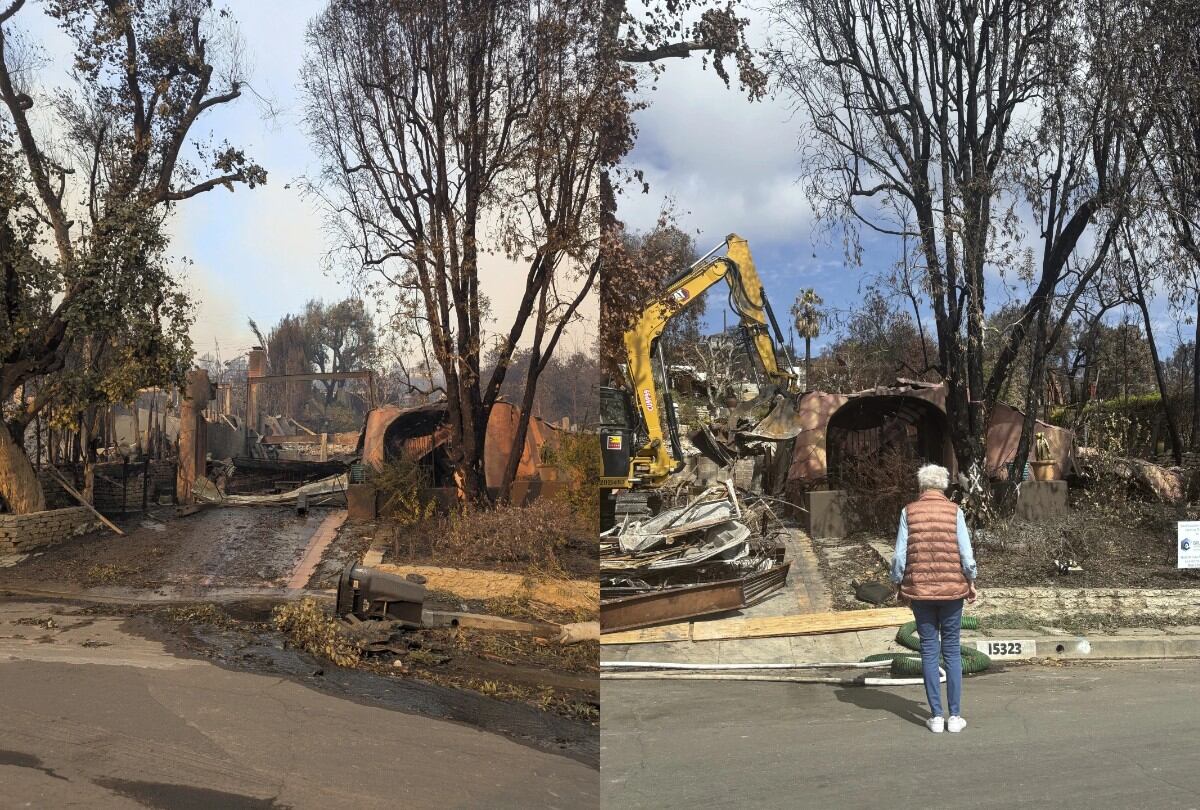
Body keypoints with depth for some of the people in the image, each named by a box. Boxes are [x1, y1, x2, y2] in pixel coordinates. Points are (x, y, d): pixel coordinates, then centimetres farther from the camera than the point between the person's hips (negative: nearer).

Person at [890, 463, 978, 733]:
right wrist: (971, 582, 9)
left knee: (929, 651, 7)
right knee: (952, 651, 8)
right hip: (952, 589, 0)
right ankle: (955, 716, 11)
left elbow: (900, 555, -3)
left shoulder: (909, 511, -2)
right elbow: (966, 553, -5)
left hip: (919, 590, 0)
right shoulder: (954, 510, -3)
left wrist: (898, 585, 9)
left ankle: (936, 716, 9)